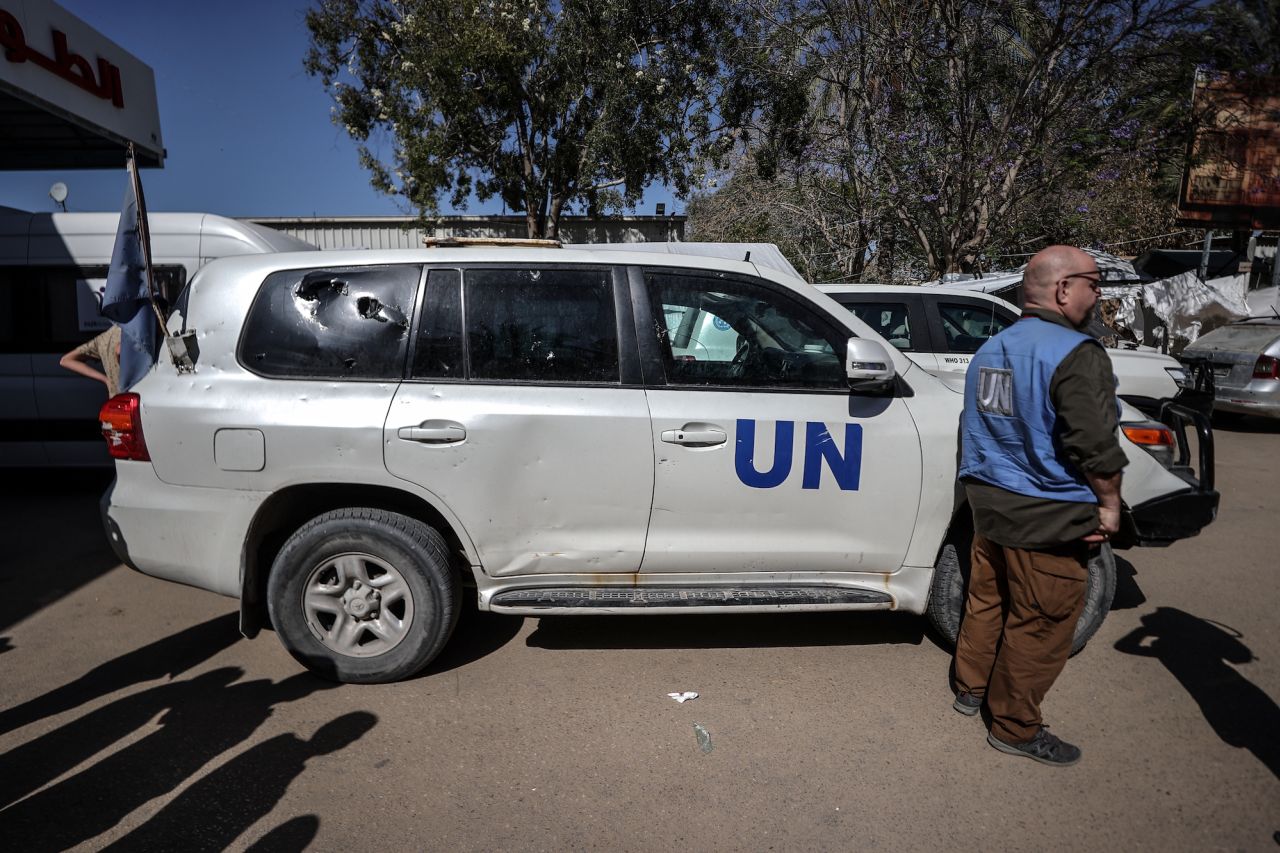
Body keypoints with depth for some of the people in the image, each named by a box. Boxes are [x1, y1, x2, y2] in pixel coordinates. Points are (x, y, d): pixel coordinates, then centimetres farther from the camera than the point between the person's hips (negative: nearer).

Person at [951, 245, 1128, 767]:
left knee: (987, 599, 21)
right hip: (1048, 518, -8)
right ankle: (1016, 728, 20)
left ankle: (971, 688, 37)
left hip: (989, 506, 8)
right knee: (1039, 625, 6)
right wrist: (1110, 504, -8)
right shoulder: (1075, 354, -17)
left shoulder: (990, 350, 9)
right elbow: (1095, 444, -21)